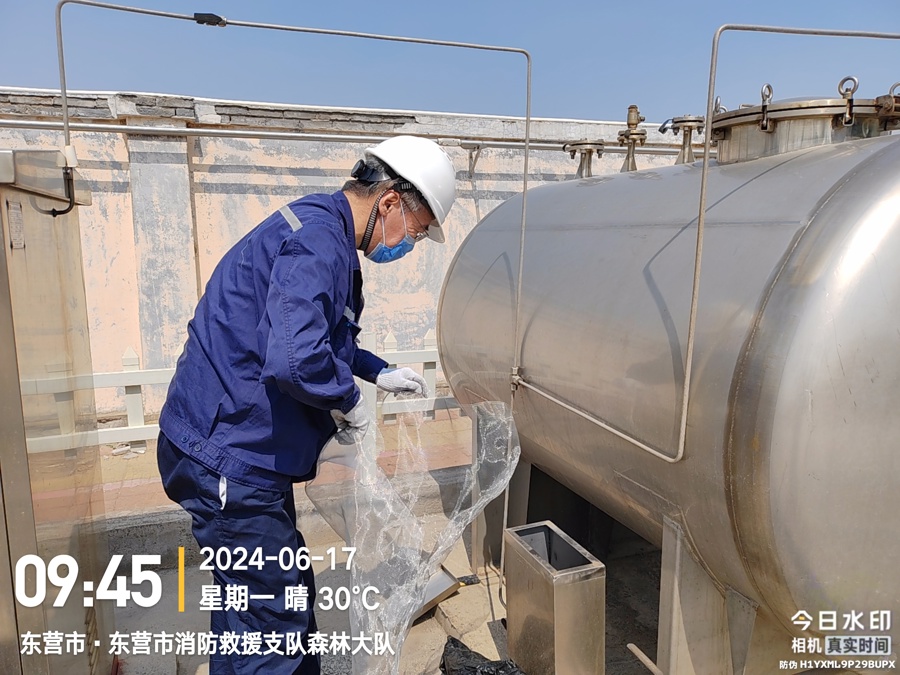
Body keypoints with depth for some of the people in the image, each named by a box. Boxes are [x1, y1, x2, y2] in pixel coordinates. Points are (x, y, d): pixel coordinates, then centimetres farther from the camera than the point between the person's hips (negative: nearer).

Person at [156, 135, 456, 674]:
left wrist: (379, 372, 19)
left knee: (289, 597, 23)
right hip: (228, 458, -10)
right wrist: (350, 404, -16)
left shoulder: (323, 232, 13)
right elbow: (296, 359, -35)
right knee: (271, 621, 3)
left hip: (240, 453, 10)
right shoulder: (319, 239, -21)